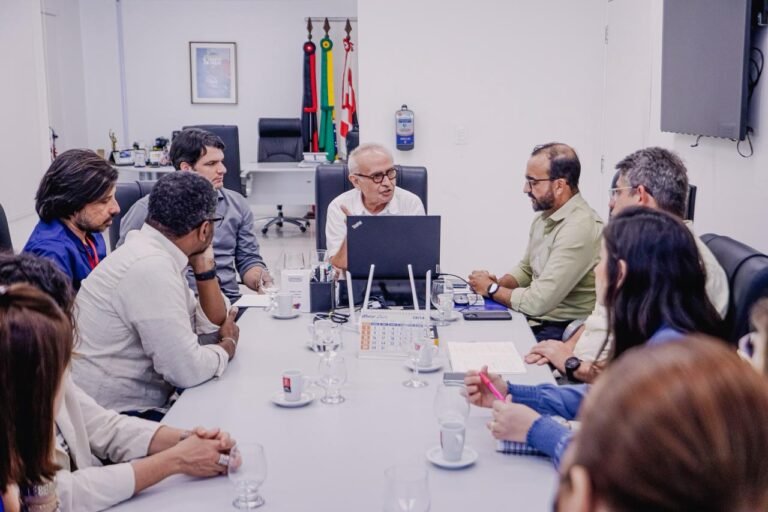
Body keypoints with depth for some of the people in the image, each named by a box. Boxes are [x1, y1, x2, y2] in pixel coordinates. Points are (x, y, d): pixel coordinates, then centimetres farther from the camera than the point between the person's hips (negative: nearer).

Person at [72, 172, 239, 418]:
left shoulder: (153, 251, 4)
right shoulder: (152, 268, -24)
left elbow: (211, 325, 11)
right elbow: (187, 370, -23)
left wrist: (203, 264, -1)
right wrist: (229, 344, -5)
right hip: (115, 417, -8)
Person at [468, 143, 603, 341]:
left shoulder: (579, 228, -22)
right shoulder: (544, 217, 8)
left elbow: (538, 302, -23)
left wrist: (492, 289, -7)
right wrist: (499, 282, 2)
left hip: (559, 331, -8)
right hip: (533, 320, 8)